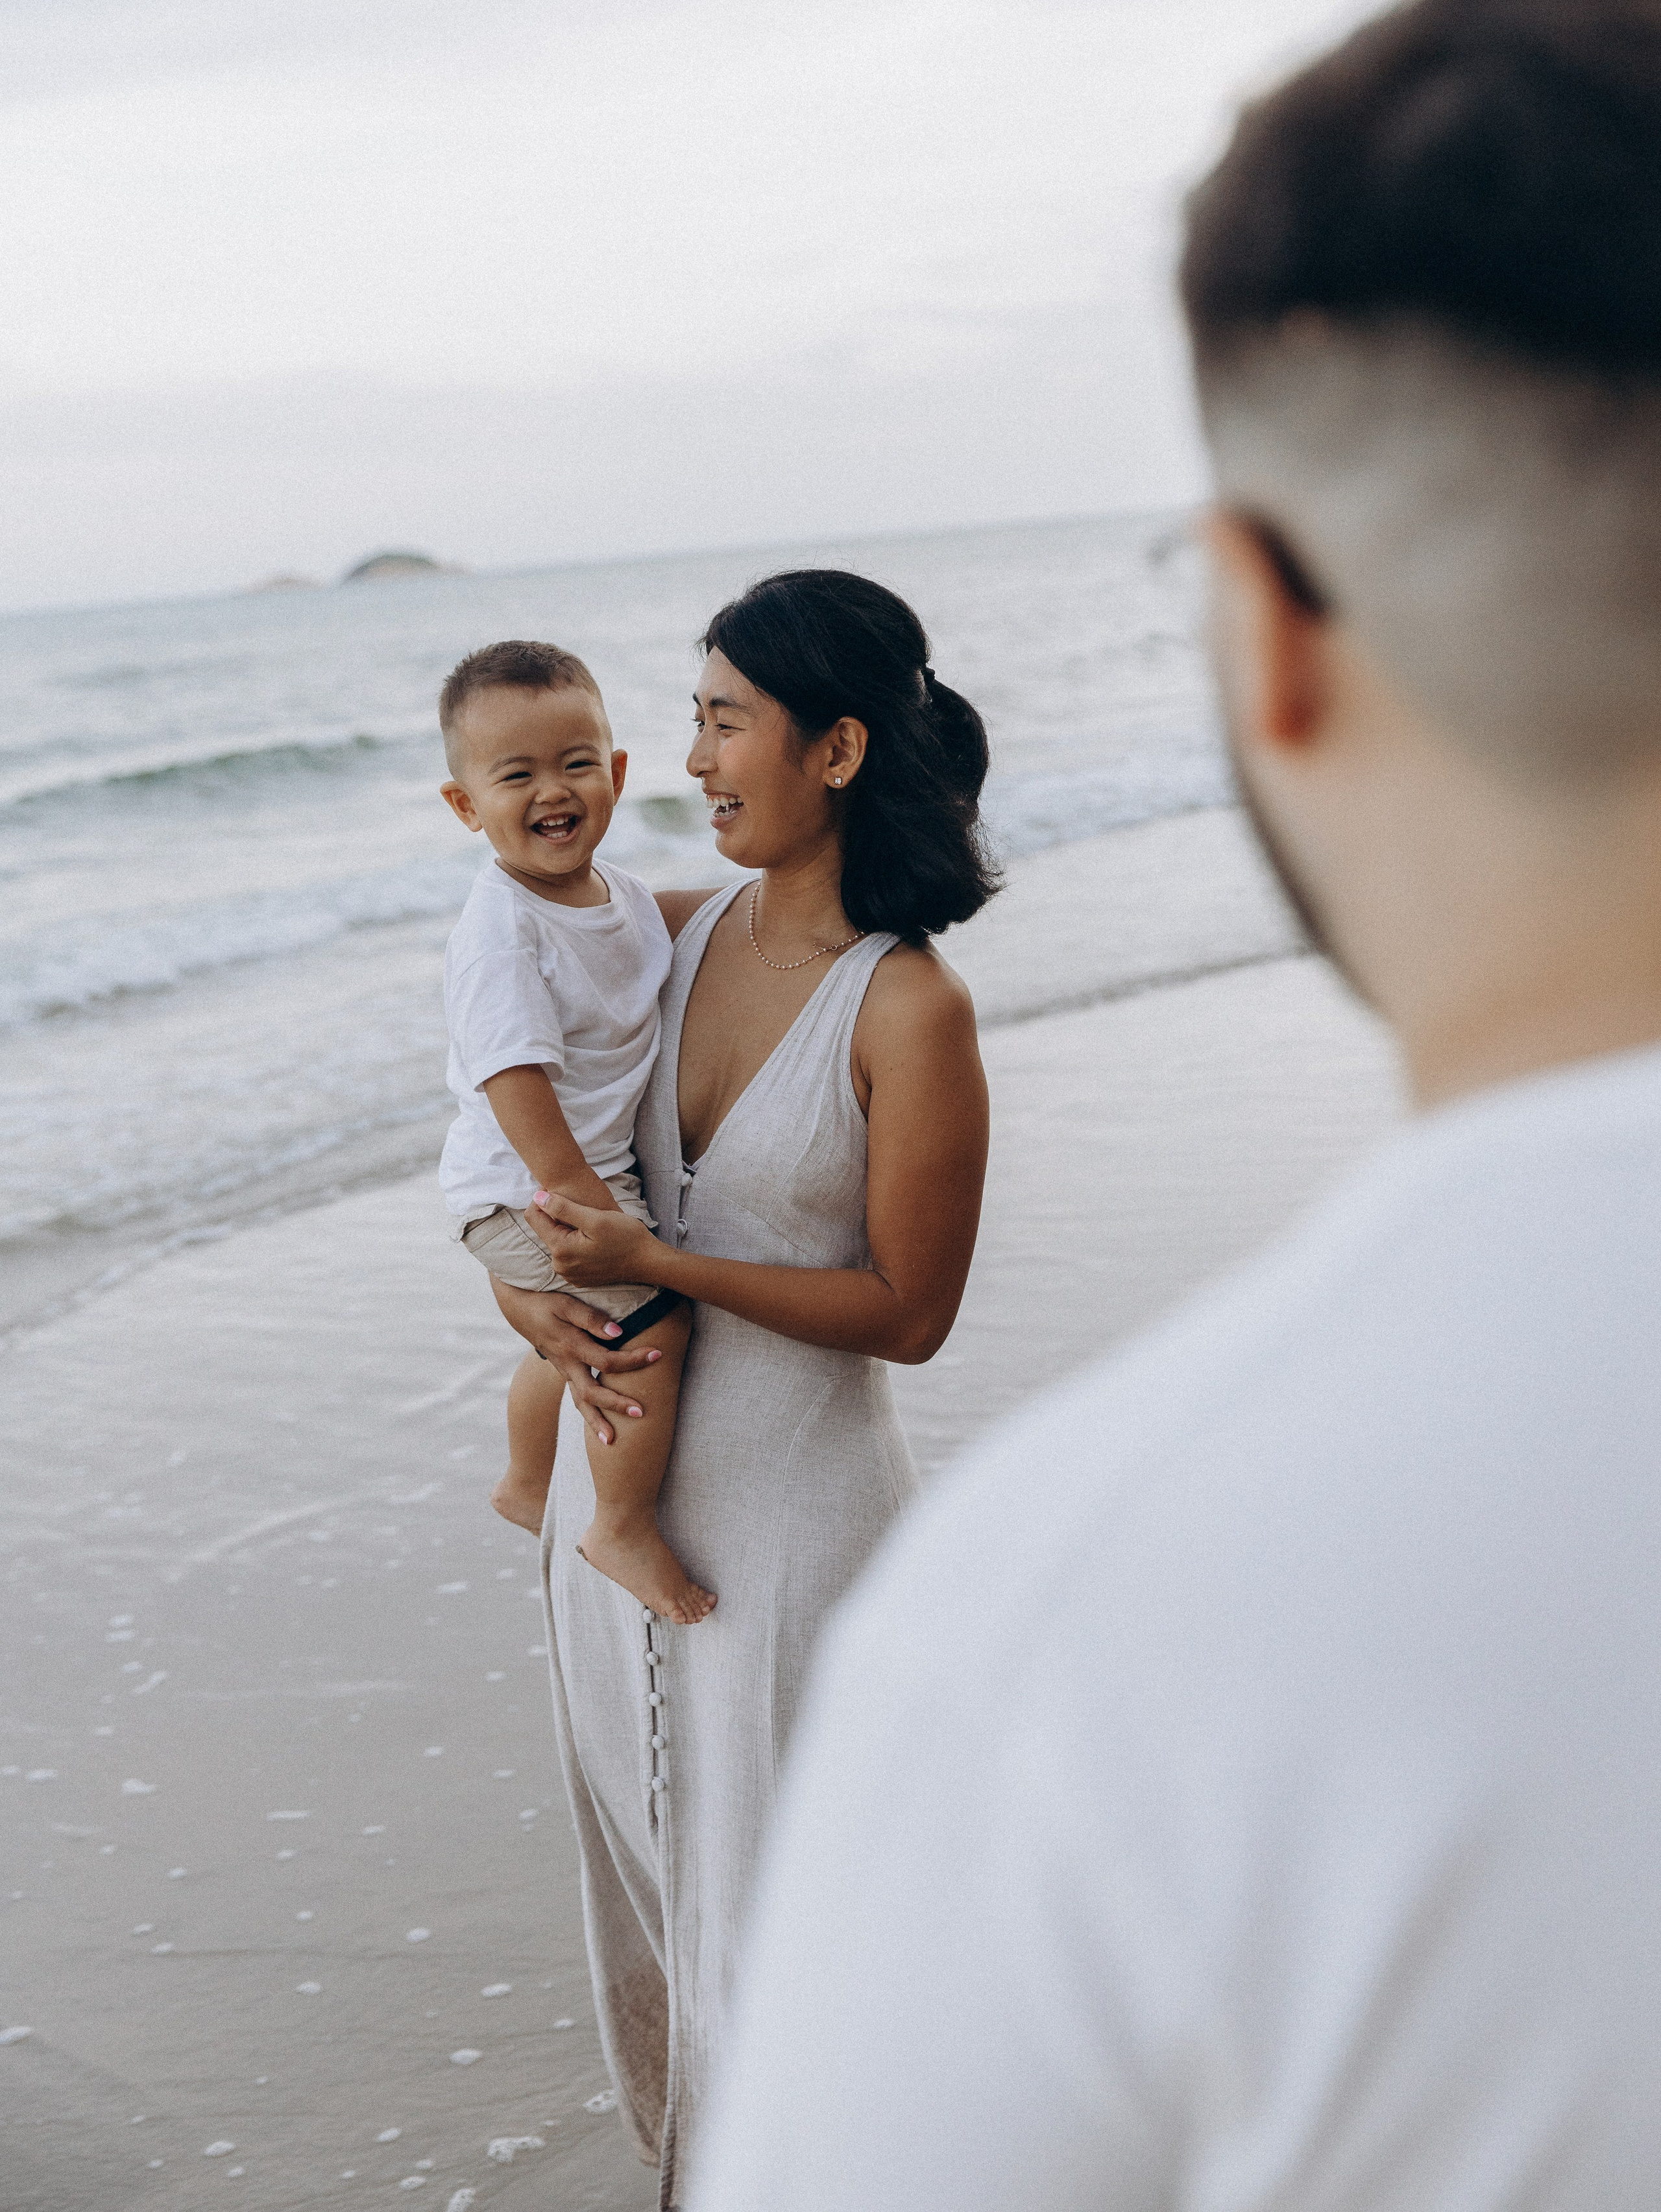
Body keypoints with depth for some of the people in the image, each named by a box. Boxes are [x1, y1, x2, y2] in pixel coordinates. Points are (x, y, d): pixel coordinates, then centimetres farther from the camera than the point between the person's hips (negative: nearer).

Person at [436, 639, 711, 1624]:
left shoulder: (625, 894, 1)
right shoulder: (500, 934, -26)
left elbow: (651, 1015, 18)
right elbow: (517, 1083, -30)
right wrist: (590, 1211, -30)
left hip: (603, 1169, 9)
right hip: (524, 1193, -9)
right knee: (652, 1321, -20)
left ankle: (526, 1483, 53)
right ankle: (625, 1530, -3)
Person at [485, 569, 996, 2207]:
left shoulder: (910, 1009, -17)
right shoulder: (672, 933, 1)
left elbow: (910, 1312, -15)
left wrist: (660, 1265, -20)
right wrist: (529, 1285, -8)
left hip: (792, 1503, -6)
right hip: (623, 1468, 7)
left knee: (769, 1891, 6)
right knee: (639, 1853, 21)